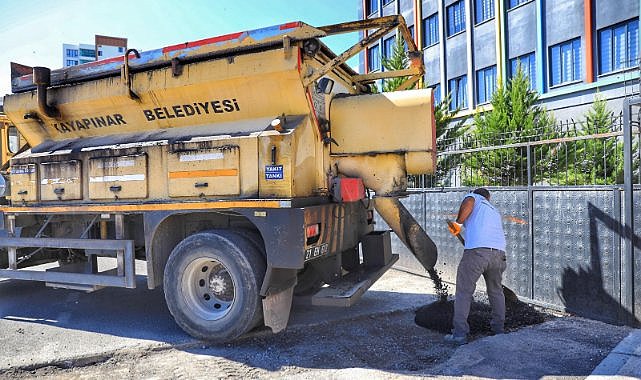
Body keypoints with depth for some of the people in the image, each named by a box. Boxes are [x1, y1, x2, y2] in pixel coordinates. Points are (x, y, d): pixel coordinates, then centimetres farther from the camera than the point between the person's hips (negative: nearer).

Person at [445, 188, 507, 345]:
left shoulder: (473, 197, 17)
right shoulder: (494, 211, 33)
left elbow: (467, 203, -9)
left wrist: (458, 223, -2)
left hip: (476, 251, -6)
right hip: (498, 253, 6)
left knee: (464, 292, 3)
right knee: (496, 292, 24)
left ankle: (459, 334, 3)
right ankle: (498, 329, 35)